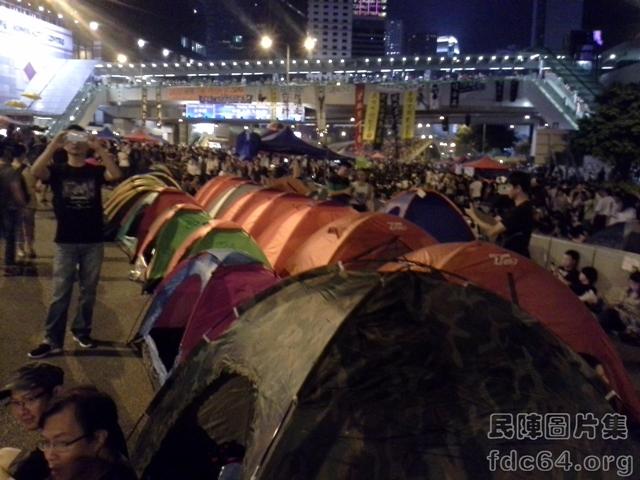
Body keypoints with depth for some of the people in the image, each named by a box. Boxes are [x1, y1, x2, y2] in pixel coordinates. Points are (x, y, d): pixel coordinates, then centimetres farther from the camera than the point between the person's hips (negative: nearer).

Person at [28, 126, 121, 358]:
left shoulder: (96, 171, 3)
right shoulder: (57, 170, 3)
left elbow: (115, 174, -18)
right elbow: (35, 171, -19)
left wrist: (99, 148, -23)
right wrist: (54, 144, -24)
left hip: (93, 241, 1)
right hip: (66, 242, -1)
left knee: (88, 291, 11)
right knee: (61, 293, 0)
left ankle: (81, 331, 25)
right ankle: (52, 339, 6)